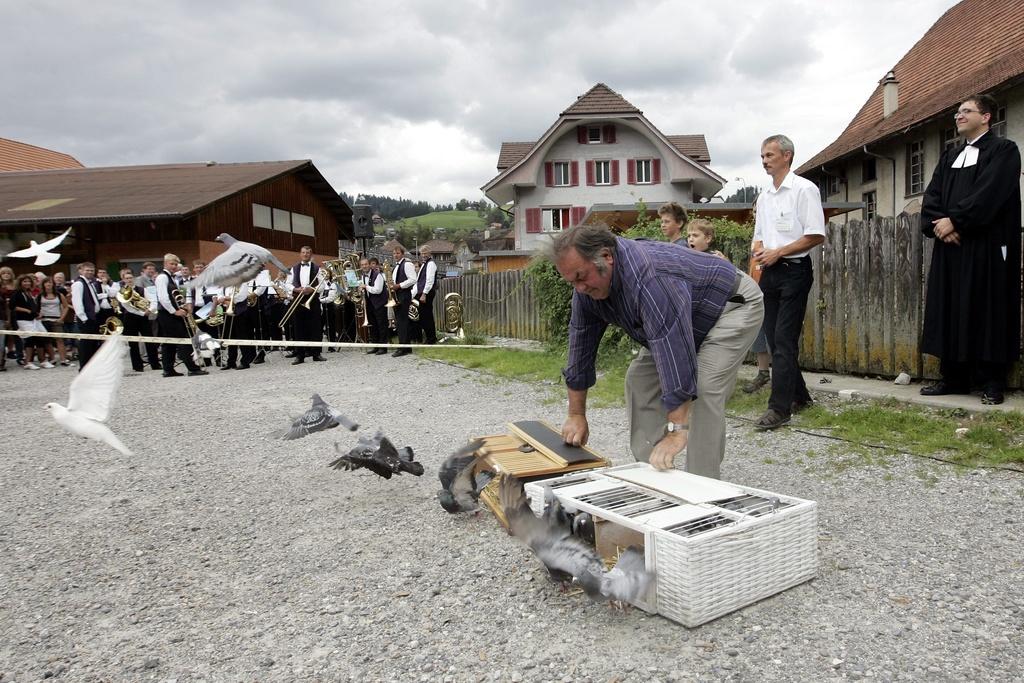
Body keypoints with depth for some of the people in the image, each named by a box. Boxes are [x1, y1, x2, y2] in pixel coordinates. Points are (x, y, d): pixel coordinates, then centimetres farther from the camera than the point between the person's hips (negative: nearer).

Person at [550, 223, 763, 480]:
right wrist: (576, 415, -4)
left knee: (705, 389, -25)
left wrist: (675, 431, -48)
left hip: (734, 305, -9)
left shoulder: (649, 277, -41)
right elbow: (581, 342, -6)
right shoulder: (587, 285, -13)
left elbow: (674, 350, -46)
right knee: (640, 378, 3)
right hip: (685, 322, 9)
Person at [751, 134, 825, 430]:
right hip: (769, 272, 8)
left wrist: (777, 252, -15)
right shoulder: (764, 196, 16)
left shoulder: (804, 189, -7)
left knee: (784, 340, -11)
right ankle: (799, 396, 22)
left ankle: (779, 408, -11)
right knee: (774, 337, 9)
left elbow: (816, 236, -13)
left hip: (794, 270, -8)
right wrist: (759, 250, 0)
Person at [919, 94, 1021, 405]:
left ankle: (992, 382, 3)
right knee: (950, 309, 5)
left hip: (987, 245, -6)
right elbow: (931, 195, 7)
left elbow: (989, 193, -14)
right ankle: (954, 377, 12)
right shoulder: (949, 156, 19)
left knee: (987, 311, -3)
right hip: (950, 244, 6)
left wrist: (954, 220, -15)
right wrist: (938, 224, -10)